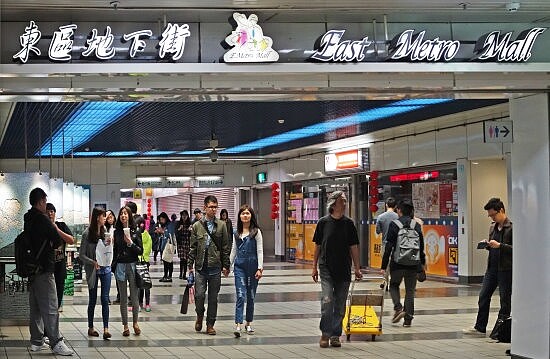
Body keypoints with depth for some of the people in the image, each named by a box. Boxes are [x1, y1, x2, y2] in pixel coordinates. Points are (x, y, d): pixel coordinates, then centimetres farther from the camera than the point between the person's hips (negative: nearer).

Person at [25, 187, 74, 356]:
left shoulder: (28, 218, 12)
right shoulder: (42, 219, -15)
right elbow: (57, 241, -11)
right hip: (44, 269, -9)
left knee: (35, 307, 12)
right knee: (50, 307, -8)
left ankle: (36, 341, 17)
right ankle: (56, 342, -8)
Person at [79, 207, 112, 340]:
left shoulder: (106, 232, 7)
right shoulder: (87, 234, -7)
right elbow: (82, 255, -6)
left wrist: (109, 244, -3)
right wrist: (92, 262, -20)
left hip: (106, 269, 3)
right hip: (93, 270, -3)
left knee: (105, 299, -4)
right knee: (92, 300, 7)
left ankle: (106, 328, -8)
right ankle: (90, 327, 18)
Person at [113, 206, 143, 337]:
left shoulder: (136, 232, 1)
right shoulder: (116, 232, 5)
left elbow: (141, 251, -1)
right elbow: (114, 251, 8)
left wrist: (130, 243, -14)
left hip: (133, 266, -1)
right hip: (120, 266, 1)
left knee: (134, 297, 1)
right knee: (123, 298, 4)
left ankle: (135, 323, 17)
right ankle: (125, 326, 8)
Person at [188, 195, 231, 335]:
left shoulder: (221, 225, 5)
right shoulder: (197, 226, 5)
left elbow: (225, 247, 6)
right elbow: (193, 247, 7)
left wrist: (226, 266, 2)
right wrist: (190, 265, 2)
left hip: (215, 267, 0)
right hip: (200, 267, 0)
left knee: (213, 297, 4)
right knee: (199, 295, -7)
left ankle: (210, 325, 14)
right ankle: (200, 316, 22)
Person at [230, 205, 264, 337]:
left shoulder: (256, 232, 1)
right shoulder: (236, 233, 11)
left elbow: (260, 251, -3)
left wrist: (260, 268, -9)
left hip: (252, 264, -1)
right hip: (239, 266, 2)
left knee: (251, 296, 7)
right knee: (241, 295, -10)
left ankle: (249, 323, 21)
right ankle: (238, 325, -17)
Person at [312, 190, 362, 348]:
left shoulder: (349, 223, 4)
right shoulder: (324, 222, 0)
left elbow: (354, 247, 6)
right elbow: (317, 246, 6)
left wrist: (357, 268, 1)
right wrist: (314, 267, 5)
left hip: (344, 269, 2)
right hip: (326, 268, -2)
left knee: (340, 305, 6)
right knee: (327, 300, -12)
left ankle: (335, 335, 15)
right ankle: (325, 334, 0)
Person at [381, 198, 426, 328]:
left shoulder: (394, 225, -6)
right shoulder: (417, 225, 4)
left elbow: (388, 247, -9)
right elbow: (421, 246, 11)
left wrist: (384, 266, -6)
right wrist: (422, 263, 26)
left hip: (397, 263, -2)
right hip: (413, 264, 2)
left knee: (394, 285, 18)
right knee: (410, 290, 11)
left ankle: (398, 308, -4)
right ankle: (408, 318, 9)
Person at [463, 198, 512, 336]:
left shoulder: (512, 227, -11)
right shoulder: (492, 227, 13)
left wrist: (500, 245, -23)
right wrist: (487, 245, 3)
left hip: (506, 268, -8)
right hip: (492, 267, 8)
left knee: (505, 300, 2)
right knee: (483, 297, 9)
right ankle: (480, 327, 18)